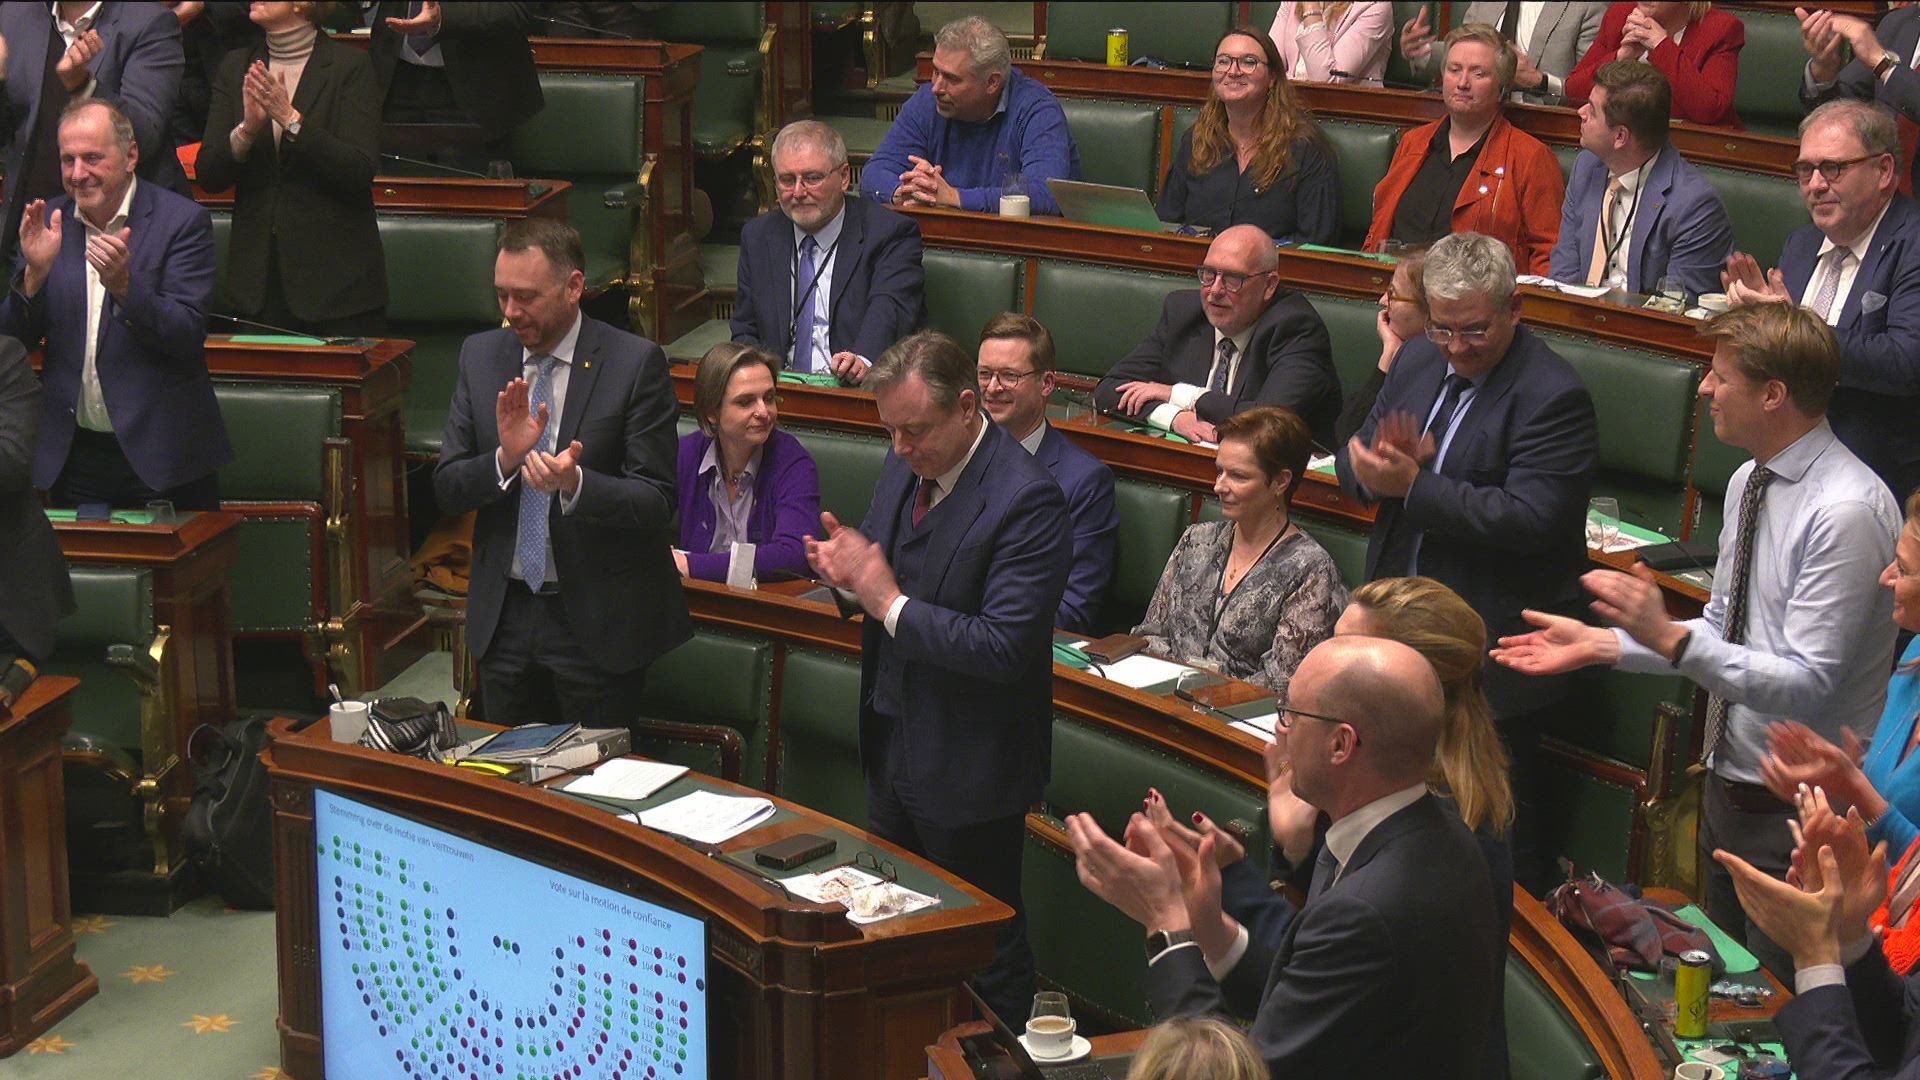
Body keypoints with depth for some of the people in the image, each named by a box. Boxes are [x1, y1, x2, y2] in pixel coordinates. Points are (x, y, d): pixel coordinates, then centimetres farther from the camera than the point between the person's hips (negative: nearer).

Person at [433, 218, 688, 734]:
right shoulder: (481, 356, 3)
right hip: (503, 613, 4)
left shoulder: (636, 363, -11)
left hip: (598, 620, -4)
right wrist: (505, 458, -19)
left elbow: (657, 501, -14)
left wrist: (575, 483, -31)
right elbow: (446, 489, 0)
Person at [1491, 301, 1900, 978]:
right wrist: (1598, 644, 3)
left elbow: (1805, 686, -27)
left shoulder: (1846, 512, -24)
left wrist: (1669, 638, -34)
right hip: (1728, 787, 9)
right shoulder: (1749, 482, 5)